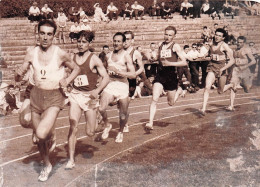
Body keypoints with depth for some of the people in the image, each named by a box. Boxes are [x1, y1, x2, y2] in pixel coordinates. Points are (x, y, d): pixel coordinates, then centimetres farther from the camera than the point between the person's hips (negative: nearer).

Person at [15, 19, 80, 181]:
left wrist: (67, 81, -11)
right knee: (39, 137, 15)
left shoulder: (60, 54, -9)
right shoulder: (32, 53, 0)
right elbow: (18, 78, 4)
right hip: (36, 95, 4)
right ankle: (47, 165, 38)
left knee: (42, 133, -25)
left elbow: (76, 68, 7)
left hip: (54, 97, -4)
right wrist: (19, 74, -19)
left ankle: (50, 135, 12)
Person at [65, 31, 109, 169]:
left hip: (89, 96, -3)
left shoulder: (94, 59, -6)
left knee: (90, 133, 1)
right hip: (75, 95, 3)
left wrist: (97, 90, -22)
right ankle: (71, 160, 0)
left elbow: (106, 77, -7)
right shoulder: (73, 58, 6)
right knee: (73, 128, -8)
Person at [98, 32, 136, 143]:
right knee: (102, 108, -19)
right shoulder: (108, 56, 12)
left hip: (122, 85, -3)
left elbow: (133, 75, -13)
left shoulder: (126, 56, -3)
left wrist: (118, 72, -19)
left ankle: (120, 132, 34)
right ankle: (107, 125, 9)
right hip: (109, 85, 3)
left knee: (123, 114, 6)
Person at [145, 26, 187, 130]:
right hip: (160, 75, 3)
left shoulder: (175, 46, -4)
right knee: (154, 99, -15)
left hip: (171, 76, -3)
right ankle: (150, 123, -14)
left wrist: (170, 63, -20)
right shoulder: (161, 46, 11)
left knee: (171, 103, 13)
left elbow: (184, 62, -12)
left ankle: (178, 92, 46)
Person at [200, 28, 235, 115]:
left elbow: (232, 60, -14)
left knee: (220, 91, 9)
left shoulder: (224, 46, -11)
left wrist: (222, 69, -22)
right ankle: (203, 108, -17)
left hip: (221, 68, -4)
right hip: (212, 67, 4)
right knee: (207, 87, -15)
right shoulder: (213, 44, 5)